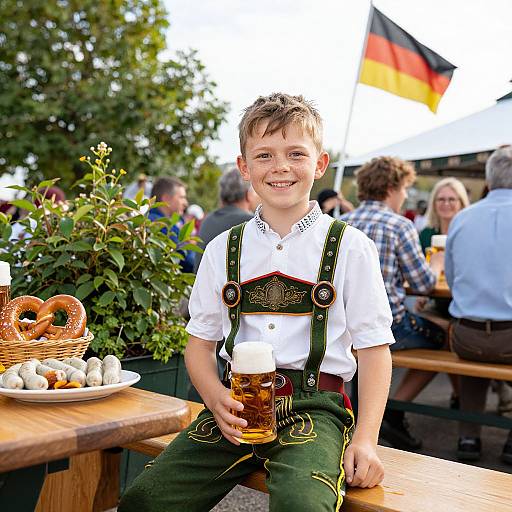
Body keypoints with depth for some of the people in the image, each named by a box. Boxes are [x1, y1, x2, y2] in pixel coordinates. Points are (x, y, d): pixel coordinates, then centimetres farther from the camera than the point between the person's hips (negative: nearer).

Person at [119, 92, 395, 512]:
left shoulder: (349, 246, 3)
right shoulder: (224, 249, 11)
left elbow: (374, 347, 1)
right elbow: (200, 341, 12)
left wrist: (365, 439, -10)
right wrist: (217, 398, -8)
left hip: (314, 407, -2)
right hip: (238, 403, 3)